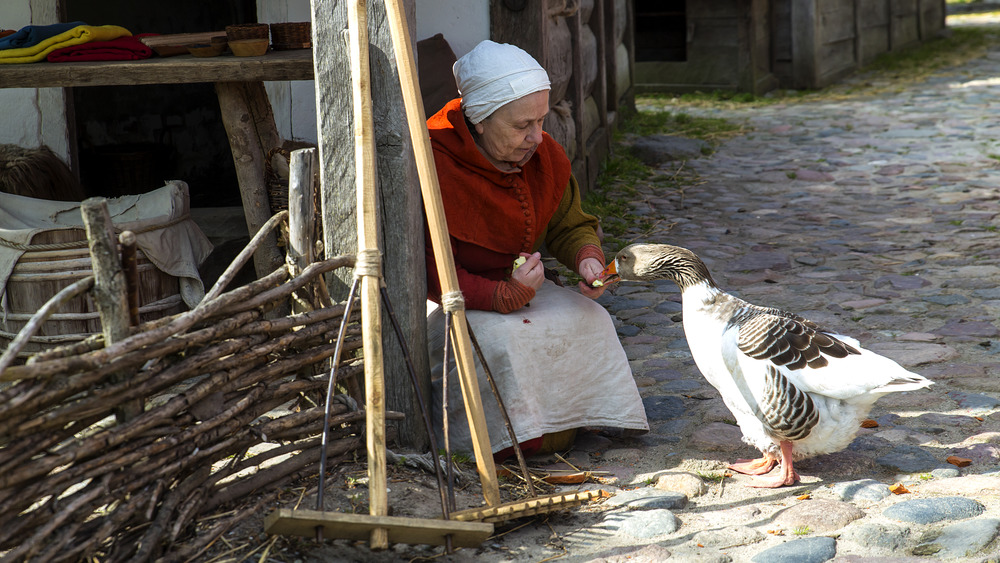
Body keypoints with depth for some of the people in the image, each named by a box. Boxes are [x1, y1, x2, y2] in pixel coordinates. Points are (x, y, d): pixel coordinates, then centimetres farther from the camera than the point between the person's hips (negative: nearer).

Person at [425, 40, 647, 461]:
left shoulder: (544, 155, -5)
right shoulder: (434, 166, -25)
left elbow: (571, 226, 9)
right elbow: (434, 277, -23)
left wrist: (588, 259, -15)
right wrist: (507, 295, -35)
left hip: (517, 286, 6)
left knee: (588, 321, -17)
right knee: (500, 340, -34)